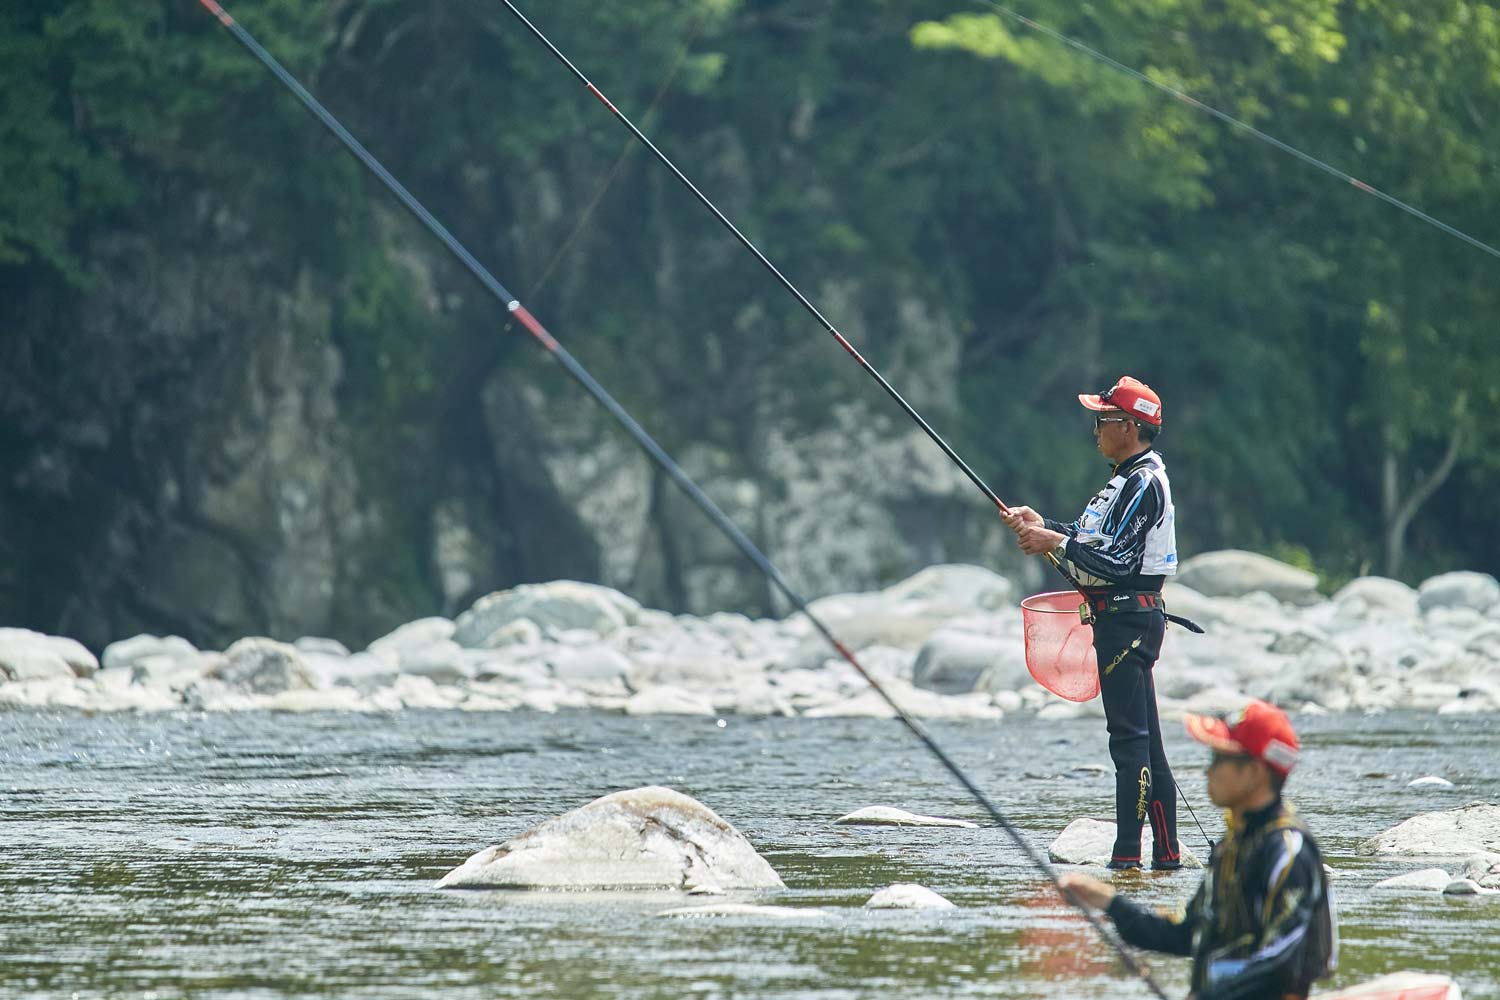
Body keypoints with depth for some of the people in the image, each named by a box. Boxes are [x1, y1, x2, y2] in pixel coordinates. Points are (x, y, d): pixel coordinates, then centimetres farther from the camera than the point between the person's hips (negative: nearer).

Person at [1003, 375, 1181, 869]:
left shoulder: (1144, 484, -15)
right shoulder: (1128, 479, 17)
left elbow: (1117, 562, -21)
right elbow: (1094, 538, 22)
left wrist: (1057, 543, -15)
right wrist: (1042, 526, 11)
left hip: (1128, 618, -11)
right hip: (1122, 618, 11)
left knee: (1129, 736, -10)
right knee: (1143, 737, 10)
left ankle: (1128, 855, -11)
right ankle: (1166, 851, 12)